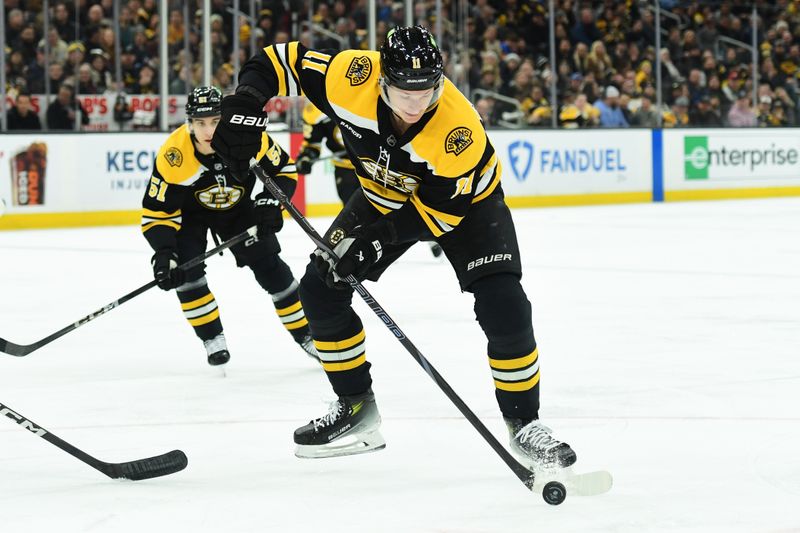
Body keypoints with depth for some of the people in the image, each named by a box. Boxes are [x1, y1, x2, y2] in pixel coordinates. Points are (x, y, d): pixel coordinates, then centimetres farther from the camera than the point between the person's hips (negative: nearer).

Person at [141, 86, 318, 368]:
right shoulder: (173, 156, -36)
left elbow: (284, 169, -10)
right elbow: (157, 212, -27)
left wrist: (271, 203, -24)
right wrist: (163, 253, -38)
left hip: (237, 207, 1)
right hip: (188, 211, -1)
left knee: (268, 264, -4)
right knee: (186, 268, -21)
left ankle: (306, 334, 11)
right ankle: (213, 339, -3)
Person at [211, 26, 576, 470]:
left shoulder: (458, 129, -38)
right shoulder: (352, 77, -31)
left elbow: (443, 210, -28)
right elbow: (280, 61, -18)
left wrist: (377, 240, -35)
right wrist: (243, 111, -33)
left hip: (463, 200, -4)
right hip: (386, 194, 4)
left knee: (503, 307, -21)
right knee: (320, 289, -3)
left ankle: (524, 422, -3)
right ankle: (357, 408, 12)